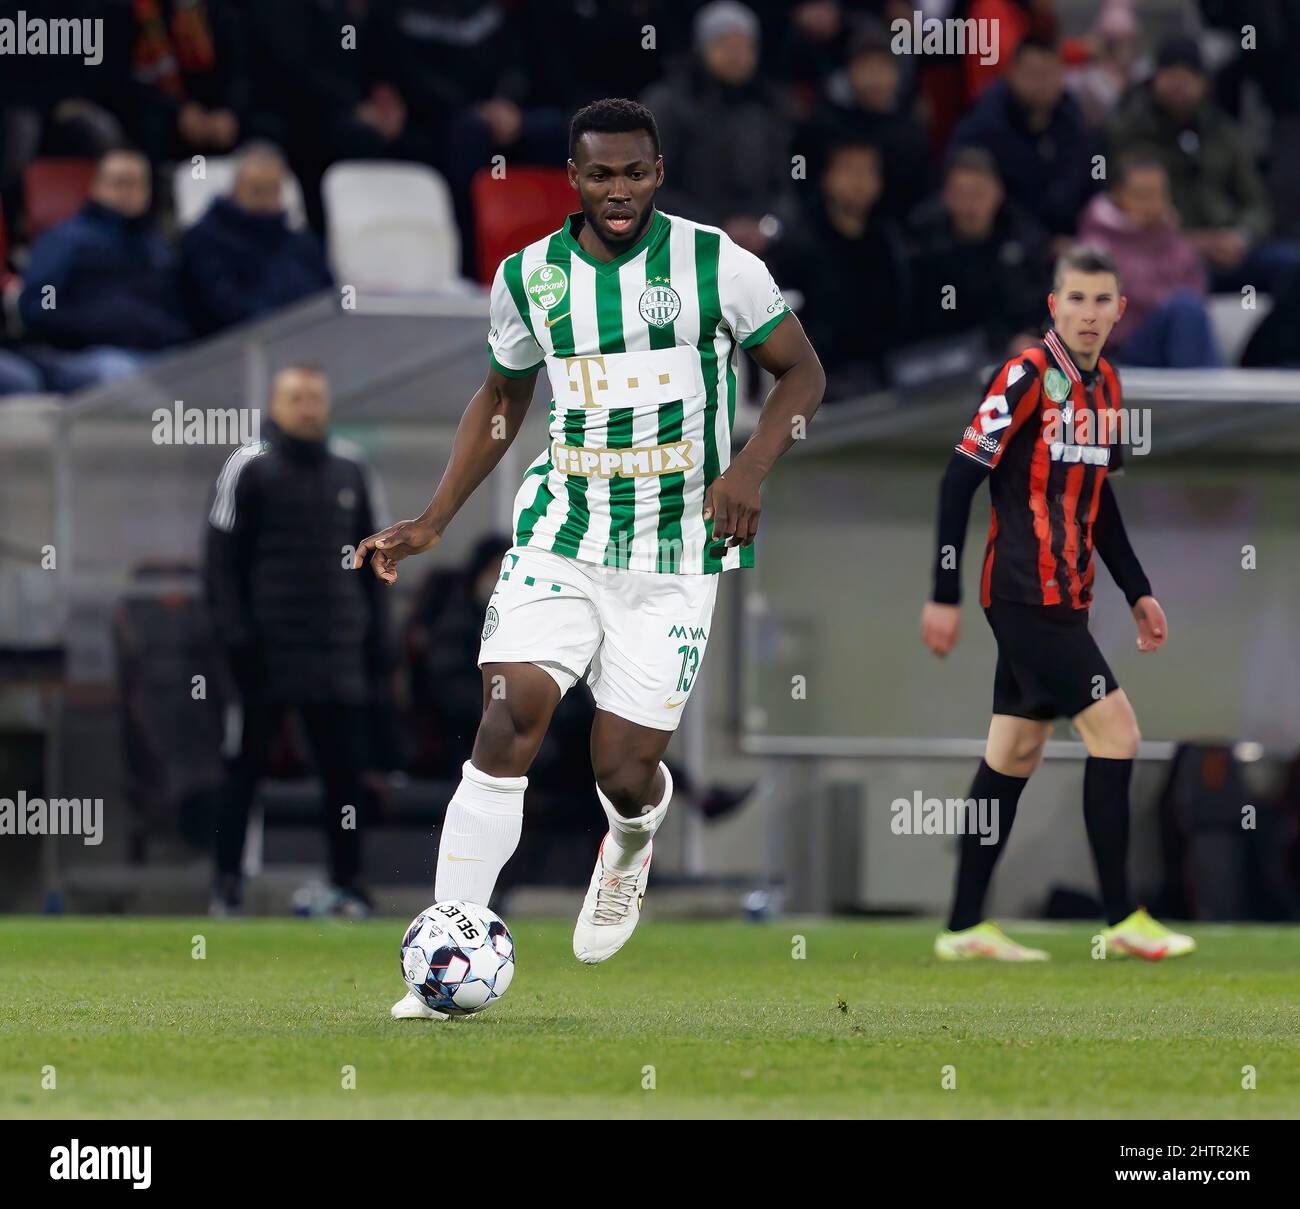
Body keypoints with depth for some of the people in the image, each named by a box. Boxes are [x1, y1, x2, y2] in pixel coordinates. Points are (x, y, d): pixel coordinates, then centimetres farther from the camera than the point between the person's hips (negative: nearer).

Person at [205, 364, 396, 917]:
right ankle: (227, 882, 3)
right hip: (267, 647, -3)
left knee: (345, 766, 1)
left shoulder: (351, 470, 12)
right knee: (247, 762, -2)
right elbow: (221, 561, -1)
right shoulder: (247, 467, 0)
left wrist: (379, 642, 10)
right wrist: (236, 637, -10)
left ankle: (346, 882, 8)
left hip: (339, 649, 3)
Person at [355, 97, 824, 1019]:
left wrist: (751, 468, -14)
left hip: (676, 556, -2)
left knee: (626, 774, -3)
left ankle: (633, 840, 39)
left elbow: (802, 372, 4)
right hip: (561, 538, 2)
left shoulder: (718, 265, -6)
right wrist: (433, 522, 13)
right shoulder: (528, 278, 3)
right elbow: (502, 399, 19)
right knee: (512, 716, -18)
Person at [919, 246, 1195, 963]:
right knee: (1116, 733, -9)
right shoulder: (1027, 377, -13)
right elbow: (960, 479, -14)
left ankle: (965, 928, 13)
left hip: (1063, 599, 8)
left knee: (1015, 753, 9)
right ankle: (1122, 922, -3)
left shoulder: (1105, 386, 12)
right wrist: (945, 597, -16)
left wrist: (1137, 591, 21)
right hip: (1026, 598, -8)